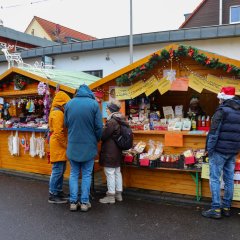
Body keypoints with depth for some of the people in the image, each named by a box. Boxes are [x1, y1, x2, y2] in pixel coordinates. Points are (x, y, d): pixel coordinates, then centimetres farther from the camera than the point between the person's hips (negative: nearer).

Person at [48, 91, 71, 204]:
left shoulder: (59, 113, 17)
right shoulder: (58, 114, -15)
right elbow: (58, 133, -20)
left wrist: (65, 145, 14)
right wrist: (66, 145, -13)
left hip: (60, 147, 10)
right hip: (58, 146, -10)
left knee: (60, 170, 15)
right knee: (57, 171, -4)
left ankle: (58, 191, 25)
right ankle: (53, 195, 4)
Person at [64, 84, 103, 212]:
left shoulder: (69, 104, 0)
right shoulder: (94, 103, -9)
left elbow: (66, 124, 8)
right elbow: (99, 127, -8)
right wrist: (96, 140, 8)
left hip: (73, 146, 2)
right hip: (89, 146, -2)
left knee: (73, 174, 13)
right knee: (86, 175, 9)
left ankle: (73, 202, 15)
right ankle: (84, 202, 13)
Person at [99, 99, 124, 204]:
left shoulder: (111, 122, -20)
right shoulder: (120, 121, 9)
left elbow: (103, 136, -16)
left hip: (109, 152, -9)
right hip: (117, 151, 9)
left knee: (110, 173, -1)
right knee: (117, 172, 15)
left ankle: (111, 196, 6)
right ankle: (118, 194, 25)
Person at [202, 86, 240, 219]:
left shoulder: (222, 110, -11)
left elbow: (214, 132, -16)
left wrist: (209, 148, -11)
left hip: (220, 150, -7)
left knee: (215, 179, -1)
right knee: (229, 179, 12)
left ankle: (216, 209, 1)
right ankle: (226, 207, 20)